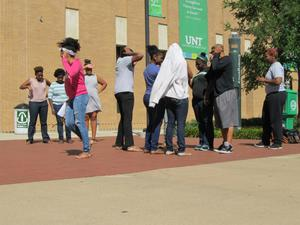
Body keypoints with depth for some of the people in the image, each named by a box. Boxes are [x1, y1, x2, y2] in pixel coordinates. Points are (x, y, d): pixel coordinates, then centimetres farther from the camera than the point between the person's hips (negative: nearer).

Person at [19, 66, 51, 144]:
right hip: (34, 103, -3)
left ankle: (45, 138, 9)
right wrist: (27, 86, -23)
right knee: (32, 121, -4)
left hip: (44, 103, 3)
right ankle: (30, 139, 1)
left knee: (43, 122, 5)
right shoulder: (31, 80, 0)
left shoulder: (45, 80, 8)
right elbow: (21, 86, -4)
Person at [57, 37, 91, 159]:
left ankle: (86, 151, -2)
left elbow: (71, 73, -35)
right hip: (72, 98, 9)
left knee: (79, 123, -8)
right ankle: (86, 141, 20)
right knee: (69, 123, 5)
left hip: (80, 96, -9)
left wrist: (64, 60, -23)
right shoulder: (70, 63, 14)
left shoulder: (76, 63, -13)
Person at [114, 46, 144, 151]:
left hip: (119, 92, 10)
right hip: (125, 91, -10)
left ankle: (119, 143, 14)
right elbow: (140, 55, -18)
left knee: (124, 118, 13)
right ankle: (129, 144, -18)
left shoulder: (120, 60, 21)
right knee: (128, 118, -13)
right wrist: (131, 53, -2)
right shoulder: (126, 59, -5)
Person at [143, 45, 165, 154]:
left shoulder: (147, 69, 14)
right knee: (157, 123, -4)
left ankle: (147, 147, 12)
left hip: (147, 96, 9)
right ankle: (154, 148, -5)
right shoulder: (157, 69, -12)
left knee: (150, 123, 12)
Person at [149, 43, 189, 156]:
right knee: (181, 124, -2)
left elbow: (160, 81, -2)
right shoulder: (182, 62, -6)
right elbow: (190, 77, -2)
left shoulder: (166, 63, 4)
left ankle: (169, 148, 8)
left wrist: (155, 98, -5)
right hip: (180, 96, -4)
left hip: (169, 96, 4)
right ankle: (181, 149, -5)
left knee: (170, 123, 8)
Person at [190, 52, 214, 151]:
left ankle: (208, 144, -7)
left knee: (207, 122, -8)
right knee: (200, 123, 9)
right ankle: (202, 142, 14)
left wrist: (207, 98, -20)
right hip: (197, 101, 9)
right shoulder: (198, 73, 22)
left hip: (205, 101, -8)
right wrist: (190, 82, 11)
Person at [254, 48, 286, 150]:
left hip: (277, 95, -11)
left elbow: (278, 81, -28)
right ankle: (265, 141, 23)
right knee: (266, 118, 14)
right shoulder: (273, 66, 17)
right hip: (271, 95, 11)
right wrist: (264, 80, 13)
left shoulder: (276, 66, -15)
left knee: (275, 119, -6)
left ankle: (278, 142, 2)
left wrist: (265, 80, -18)